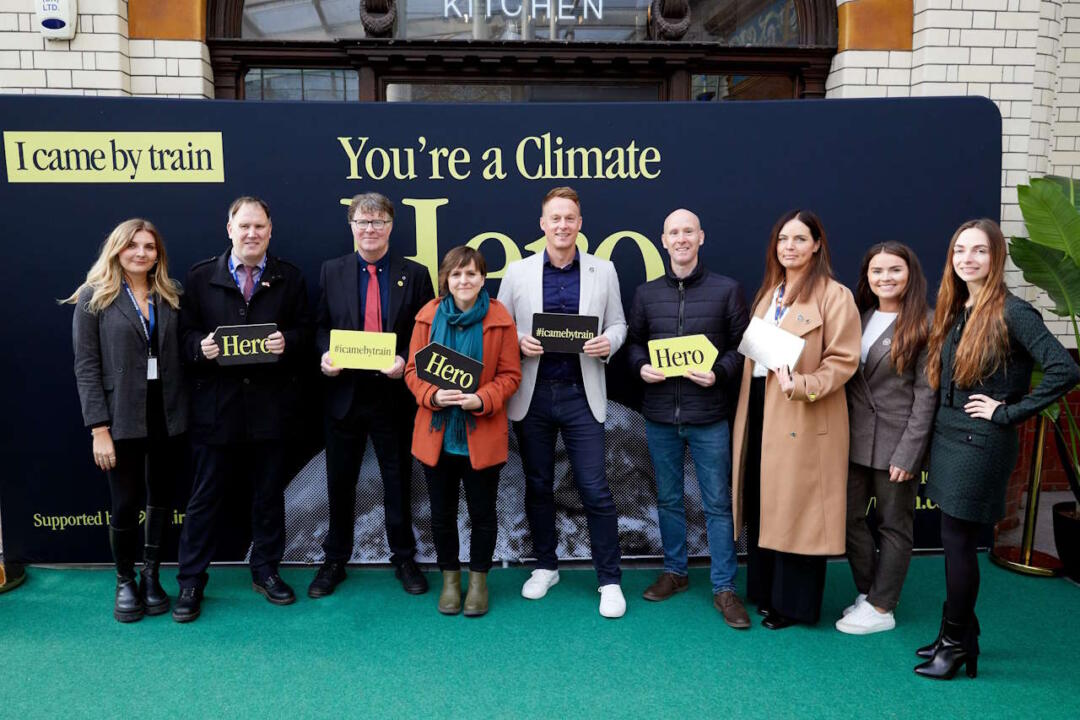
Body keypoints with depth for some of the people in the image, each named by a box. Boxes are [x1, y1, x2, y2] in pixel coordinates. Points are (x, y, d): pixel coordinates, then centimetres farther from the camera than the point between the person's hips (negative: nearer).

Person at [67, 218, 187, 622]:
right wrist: (98, 428, -12)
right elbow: (86, 367, -7)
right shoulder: (94, 297, -2)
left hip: (167, 415, 3)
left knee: (161, 500, 10)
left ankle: (151, 577, 27)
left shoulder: (170, 297, 8)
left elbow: (178, 357, 9)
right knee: (125, 504, 5)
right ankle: (125, 583, 26)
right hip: (122, 418, -3)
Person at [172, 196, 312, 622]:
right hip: (216, 401, -1)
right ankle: (191, 580, 20)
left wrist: (288, 342, -15)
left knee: (269, 492, 12)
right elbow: (186, 332, 5)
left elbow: (304, 330, 5)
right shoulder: (200, 276, 4)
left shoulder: (289, 277, 5)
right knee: (205, 495, 6)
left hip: (270, 401, 1)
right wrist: (201, 347, -16)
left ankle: (265, 571, 29)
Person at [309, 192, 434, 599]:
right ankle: (335, 561, 30)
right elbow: (320, 326, 9)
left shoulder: (415, 274, 0)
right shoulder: (332, 271, 5)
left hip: (394, 394, -1)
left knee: (398, 481, 11)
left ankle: (404, 558, 29)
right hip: (344, 393, 2)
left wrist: (406, 361, -17)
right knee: (340, 482, 13)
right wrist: (325, 354, -11)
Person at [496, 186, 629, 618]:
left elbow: (617, 324, 8)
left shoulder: (603, 271, 4)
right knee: (538, 486, 13)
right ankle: (545, 566, 31)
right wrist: (519, 342, -13)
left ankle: (610, 581, 13)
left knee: (596, 492, -1)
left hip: (581, 395, -1)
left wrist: (608, 343, -13)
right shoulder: (518, 272, 3)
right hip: (532, 395, 1)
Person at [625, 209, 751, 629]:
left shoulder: (727, 290, 0)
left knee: (718, 503, 4)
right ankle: (674, 571, 32)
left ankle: (724, 588, 15)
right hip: (659, 414, 3)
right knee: (668, 499, 15)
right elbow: (633, 342, 14)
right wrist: (641, 367, -6)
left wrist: (719, 373, -16)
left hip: (708, 415, -3)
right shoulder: (646, 293, 8)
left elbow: (741, 345, 1)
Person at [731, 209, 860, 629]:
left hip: (803, 418, -7)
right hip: (759, 409, 7)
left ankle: (794, 603, 17)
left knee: (794, 507, 2)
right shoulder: (769, 293, 15)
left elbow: (843, 359, -13)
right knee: (762, 504, 13)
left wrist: (802, 385, -27)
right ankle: (764, 591, 28)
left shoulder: (833, 296, -8)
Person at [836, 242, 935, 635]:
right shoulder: (861, 317, 10)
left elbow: (926, 393, -12)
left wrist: (908, 453, -15)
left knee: (894, 525, 8)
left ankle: (881, 609, 20)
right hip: (855, 439, 6)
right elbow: (846, 377, 11)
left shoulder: (924, 324, -8)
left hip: (896, 442, -6)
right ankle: (867, 593, 29)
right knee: (851, 517, 11)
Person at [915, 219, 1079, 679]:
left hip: (981, 445, -7)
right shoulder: (953, 311, 8)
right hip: (948, 437, 7)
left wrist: (1009, 411, -16)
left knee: (958, 541, 1)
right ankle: (961, 632, 29)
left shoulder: (1011, 313, -14)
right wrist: (938, 429, 6)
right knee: (956, 540, 14)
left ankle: (957, 645, 16)